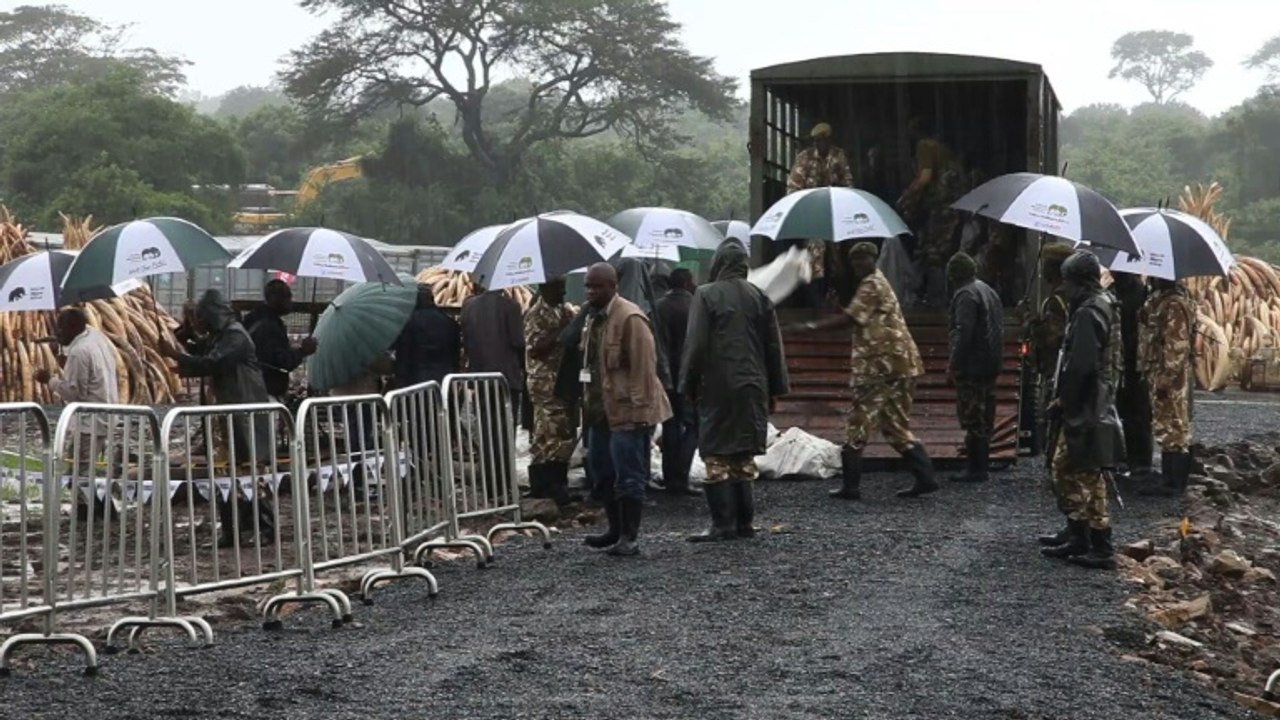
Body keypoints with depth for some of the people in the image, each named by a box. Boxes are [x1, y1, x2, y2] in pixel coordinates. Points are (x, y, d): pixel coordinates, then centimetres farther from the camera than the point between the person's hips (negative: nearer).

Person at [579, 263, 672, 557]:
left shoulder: (630, 318, -16)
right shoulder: (594, 318, 13)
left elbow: (643, 367, -20)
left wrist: (640, 408, -22)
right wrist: (588, 405, 19)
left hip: (627, 411, -10)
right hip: (601, 411, 10)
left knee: (629, 477, -5)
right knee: (602, 475, 15)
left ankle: (630, 537, 2)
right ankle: (616, 529, 27)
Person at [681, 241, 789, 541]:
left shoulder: (707, 295, -8)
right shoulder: (759, 296, 6)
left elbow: (695, 345, -10)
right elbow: (774, 346, 9)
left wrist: (689, 385, -1)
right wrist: (775, 388, 16)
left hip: (717, 388, -5)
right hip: (752, 389, 5)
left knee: (717, 455, -1)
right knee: (744, 456, 12)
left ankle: (723, 524, -4)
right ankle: (744, 522, 14)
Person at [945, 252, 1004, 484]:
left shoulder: (965, 295, -13)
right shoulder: (989, 291, 17)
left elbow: (964, 332, -21)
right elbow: (999, 329, 19)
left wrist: (955, 362, -17)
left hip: (972, 367, -10)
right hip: (990, 365, 10)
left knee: (972, 418, -7)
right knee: (985, 418, 14)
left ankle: (976, 469, -7)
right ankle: (981, 467, 20)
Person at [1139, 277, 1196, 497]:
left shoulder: (1174, 304, -17)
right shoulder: (1159, 300, 14)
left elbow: (1177, 347, -21)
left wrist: (1166, 378, -23)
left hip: (1170, 379, -10)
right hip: (1159, 375, 10)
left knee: (1173, 429, -5)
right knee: (1166, 429, 13)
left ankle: (1175, 483, -1)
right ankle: (1169, 479, 20)